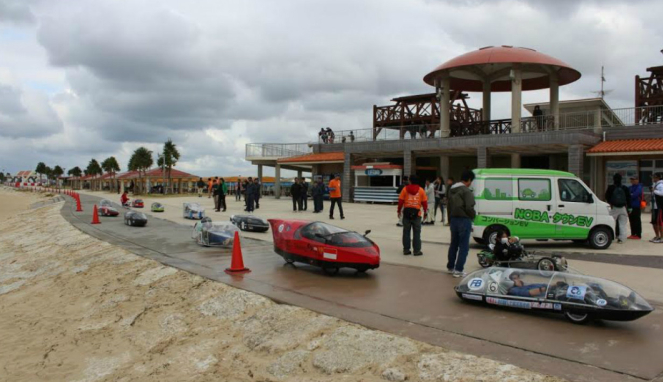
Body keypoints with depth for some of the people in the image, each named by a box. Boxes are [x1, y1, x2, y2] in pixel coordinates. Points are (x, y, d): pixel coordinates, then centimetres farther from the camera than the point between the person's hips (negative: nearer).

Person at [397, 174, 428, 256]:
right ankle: (417, 250, 3)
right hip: (417, 212, -1)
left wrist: (399, 210, 9)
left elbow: (401, 201, 0)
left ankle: (406, 249, 10)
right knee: (416, 232, 4)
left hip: (407, 212, 1)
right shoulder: (421, 190, 2)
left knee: (406, 231, 8)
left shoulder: (405, 189, 1)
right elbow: (424, 202, 3)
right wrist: (425, 212, 14)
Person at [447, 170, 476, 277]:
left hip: (454, 219, 8)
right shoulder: (466, 191, -16)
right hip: (464, 220, -8)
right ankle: (458, 270, 0)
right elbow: (469, 208, -22)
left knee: (453, 244, 18)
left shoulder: (451, 190, 12)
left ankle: (450, 267, 27)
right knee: (463, 246, 0)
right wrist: (473, 214, -2)